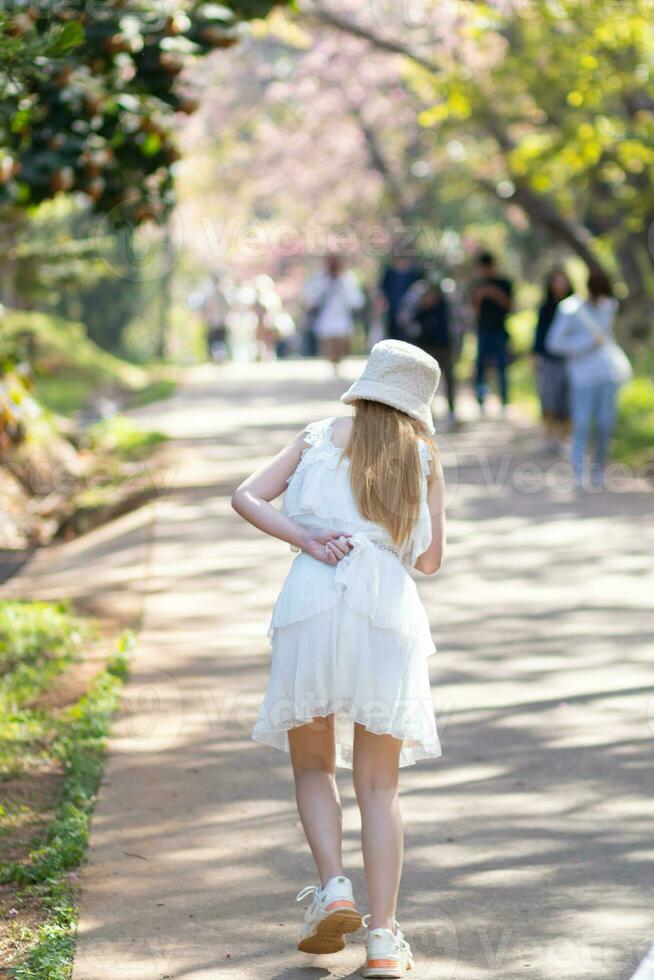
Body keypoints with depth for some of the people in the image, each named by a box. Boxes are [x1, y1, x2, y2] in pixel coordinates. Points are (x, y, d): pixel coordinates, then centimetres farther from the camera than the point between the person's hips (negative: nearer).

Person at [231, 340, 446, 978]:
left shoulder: (318, 438, 14)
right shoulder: (423, 456, 12)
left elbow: (246, 498, 3)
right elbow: (430, 560, 14)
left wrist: (306, 538, -5)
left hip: (312, 607, 0)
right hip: (388, 610, 0)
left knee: (313, 766, 17)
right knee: (378, 784, 6)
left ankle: (333, 887, -3)